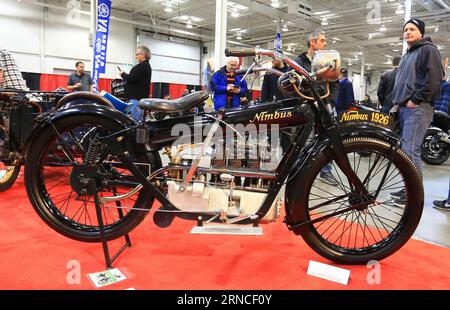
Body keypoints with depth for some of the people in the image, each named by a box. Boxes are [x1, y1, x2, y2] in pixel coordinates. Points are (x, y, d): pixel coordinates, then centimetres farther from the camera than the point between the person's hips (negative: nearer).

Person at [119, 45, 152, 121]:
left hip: (137, 98, -11)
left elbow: (132, 78, -21)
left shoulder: (142, 66, -12)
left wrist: (123, 74, -2)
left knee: (135, 119, -12)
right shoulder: (147, 65, 22)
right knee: (140, 119, 11)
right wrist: (125, 75, 11)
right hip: (141, 96, 11)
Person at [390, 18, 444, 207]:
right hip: (404, 108, 9)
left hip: (418, 108, -9)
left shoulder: (428, 49, -2)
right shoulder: (407, 55, 26)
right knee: (406, 150, 9)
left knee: (410, 150, -14)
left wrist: (416, 99, -16)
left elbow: (435, 78, -14)